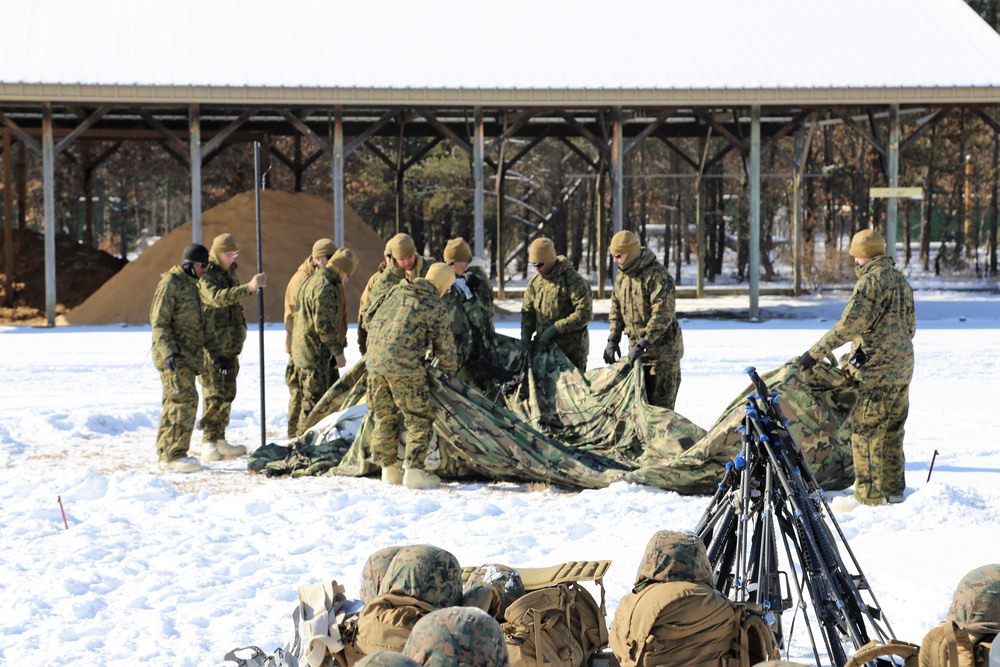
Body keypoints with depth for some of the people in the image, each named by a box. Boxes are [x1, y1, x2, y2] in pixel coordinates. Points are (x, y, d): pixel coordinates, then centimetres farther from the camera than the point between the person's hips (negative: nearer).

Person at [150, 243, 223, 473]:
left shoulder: (191, 286, 20)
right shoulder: (170, 284, -10)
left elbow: (203, 322, 25)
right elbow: (159, 322, -16)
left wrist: (217, 352, 21)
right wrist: (169, 351, -26)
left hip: (187, 357, 10)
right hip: (173, 357, -10)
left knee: (174, 403, 11)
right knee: (185, 400, -15)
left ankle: (166, 454, 16)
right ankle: (175, 455, -15)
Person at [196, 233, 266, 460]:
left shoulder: (230, 273, 16)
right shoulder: (205, 275, -13)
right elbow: (216, 297, -32)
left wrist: (242, 324, 12)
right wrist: (249, 287, -42)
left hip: (230, 344, 9)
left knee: (227, 393, 11)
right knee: (213, 393, -10)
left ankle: (220, 440, 18)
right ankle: (208, 443, -7)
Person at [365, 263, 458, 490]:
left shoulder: (396, 292, 13)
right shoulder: (435, 307, -2)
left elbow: (372, 319, 24)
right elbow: (444, 346, 5)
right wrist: (449, 371, 22)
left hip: (376, 361, 6)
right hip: (406, 367, -6)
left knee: (383, 416, 15)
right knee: (419, 418, 4)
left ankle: (389, 470, 20)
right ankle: (414, 471, -2)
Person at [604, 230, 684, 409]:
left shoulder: (657, 275, -20)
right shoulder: (622, 276, 8)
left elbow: (662, 315, -27)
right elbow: (616, 309, 17)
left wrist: (643, 344, -30)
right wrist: (613, 339, 5)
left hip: (662, 349, -8)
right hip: (637, 349, 8)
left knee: (660, 404, -6)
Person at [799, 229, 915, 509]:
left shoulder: (871, 280, -14)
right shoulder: (900, 280, 14)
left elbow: (850, 325, -20)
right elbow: (910, 325, 19)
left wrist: (815, 352, -16)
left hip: (878, 370, -9)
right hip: (903, 367, 9)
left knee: (865, 430, -4)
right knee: (892, 430, 16)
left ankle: (869, 494, -3)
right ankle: (893, 488, 21)